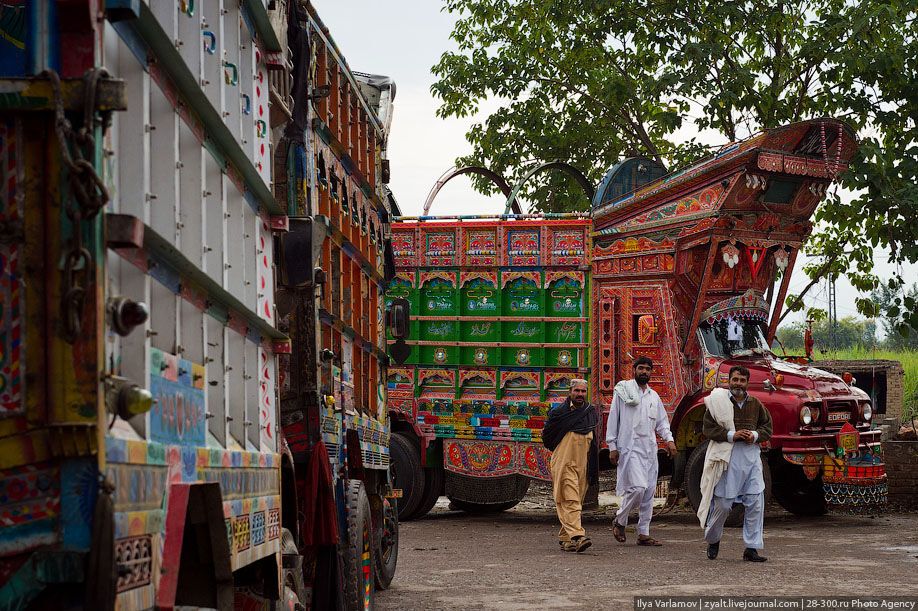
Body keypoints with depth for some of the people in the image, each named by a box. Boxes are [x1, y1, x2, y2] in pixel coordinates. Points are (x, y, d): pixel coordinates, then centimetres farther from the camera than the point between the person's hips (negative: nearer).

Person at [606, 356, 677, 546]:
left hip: (649, 450, 6)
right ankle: (620, 521, 4)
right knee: (638, 487, -18)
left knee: (649, 492, 5)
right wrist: (612, 446, -5)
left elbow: (661, 421, 20)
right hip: (630, 448, -6)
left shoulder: (654, 396, 17)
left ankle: (644, 534, 11)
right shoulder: (623, 391, 1)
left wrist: (669, 439, 0)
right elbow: (613, 419, 0)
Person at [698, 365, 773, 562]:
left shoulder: (755, 404, 11)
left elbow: (767, 427, 18)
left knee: (755, 502, -3)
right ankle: (712, 540, 26)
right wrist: (731, 435, -14)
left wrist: (755, 435, -4)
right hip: (727, 456, -3)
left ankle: (751, 548, 2)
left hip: (751, 456, 3)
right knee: (722, 502, 1)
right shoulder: (718, 402, 0)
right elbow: (708, 428, -2)